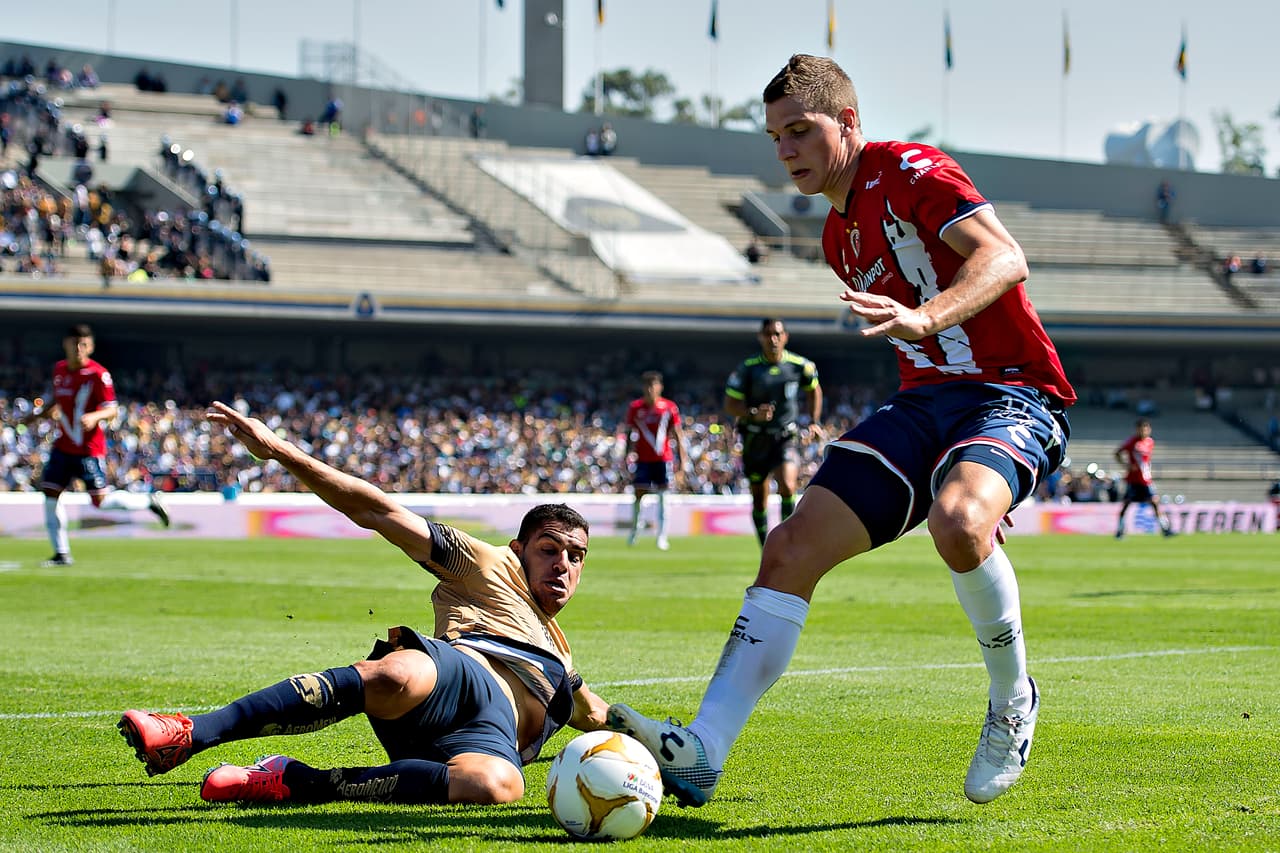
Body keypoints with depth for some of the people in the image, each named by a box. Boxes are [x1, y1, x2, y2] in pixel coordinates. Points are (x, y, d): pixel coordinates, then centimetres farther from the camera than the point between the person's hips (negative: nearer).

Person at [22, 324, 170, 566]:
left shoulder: (98, 375, -14)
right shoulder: (60, 369, 7)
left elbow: (111, 411, -16)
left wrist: (94, 416, -34)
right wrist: (38, 414, 23)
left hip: (88, 449, -6)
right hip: (62, 446, 6)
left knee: (101, 500, -10)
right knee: (50, 493, -1)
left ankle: (149, 501, 14)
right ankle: (61, 553, 8)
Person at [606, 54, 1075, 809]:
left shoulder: (911, 173, -8)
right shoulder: (840, 236, 19)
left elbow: (1004, 259, -25)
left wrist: (924, 319, -43)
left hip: (1012, 395, -8)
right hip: (924, 403, 8)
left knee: (957, 525, -38)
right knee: (792, 549, -9)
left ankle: (1013, 699, -10)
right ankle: (700, 753, -14)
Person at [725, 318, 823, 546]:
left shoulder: (800, 365, -4)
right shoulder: (747, 368, -8)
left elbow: (813, 390, 16)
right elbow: (730, 404, -7)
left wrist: (815, 422, 10)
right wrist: (753, 413, -25)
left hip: (785, 438, 0)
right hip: (755, 439, 0)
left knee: (787, 487, -23)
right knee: (759, 498, 6)